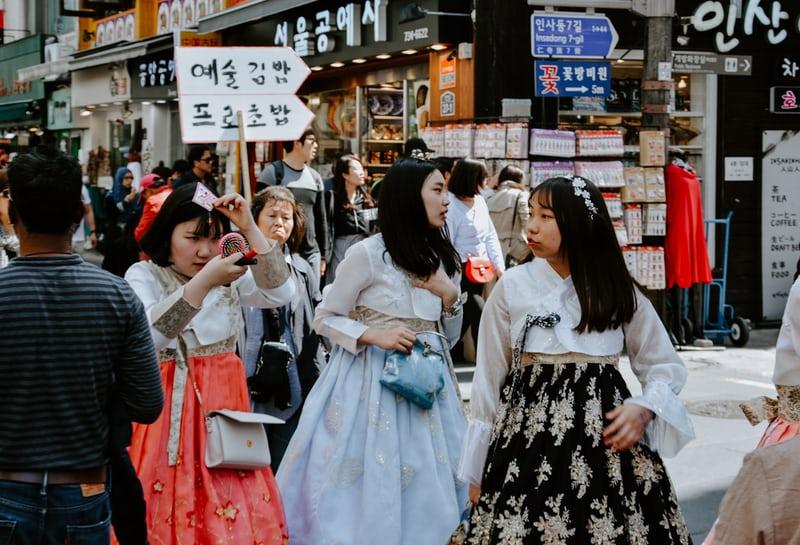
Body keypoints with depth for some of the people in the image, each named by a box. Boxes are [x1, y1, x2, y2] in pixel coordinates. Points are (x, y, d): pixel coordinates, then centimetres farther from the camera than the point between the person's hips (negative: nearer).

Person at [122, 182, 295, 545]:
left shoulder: (230, 276, 7)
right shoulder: (143, 277, -5)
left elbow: (280, 294, -9)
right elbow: (145, 338, -22)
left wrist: (250, 230, -14)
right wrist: (202, 283, -30)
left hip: (225, 403, 4)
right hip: (170, 406, -3)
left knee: (233, 508, 4)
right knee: (171, 504, -2)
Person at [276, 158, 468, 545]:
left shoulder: (436, 259, 9)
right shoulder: (367, 254, -11)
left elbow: (449, 337, 13)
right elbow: (324, 319, -5)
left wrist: (450, 297, -4)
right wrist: (374, 336, -18)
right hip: (373, 381, -6)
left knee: (424, 489, 7)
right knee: (369, 485, -1)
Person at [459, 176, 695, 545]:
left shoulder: (618, 290, 4)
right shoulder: (511, 287, 1)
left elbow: (666, 366, 12)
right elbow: (489, 379, 6)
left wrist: (644, 408, -9)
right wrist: (476, 471, 7)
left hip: (607, 438, 1)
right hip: (530, 439, 0)